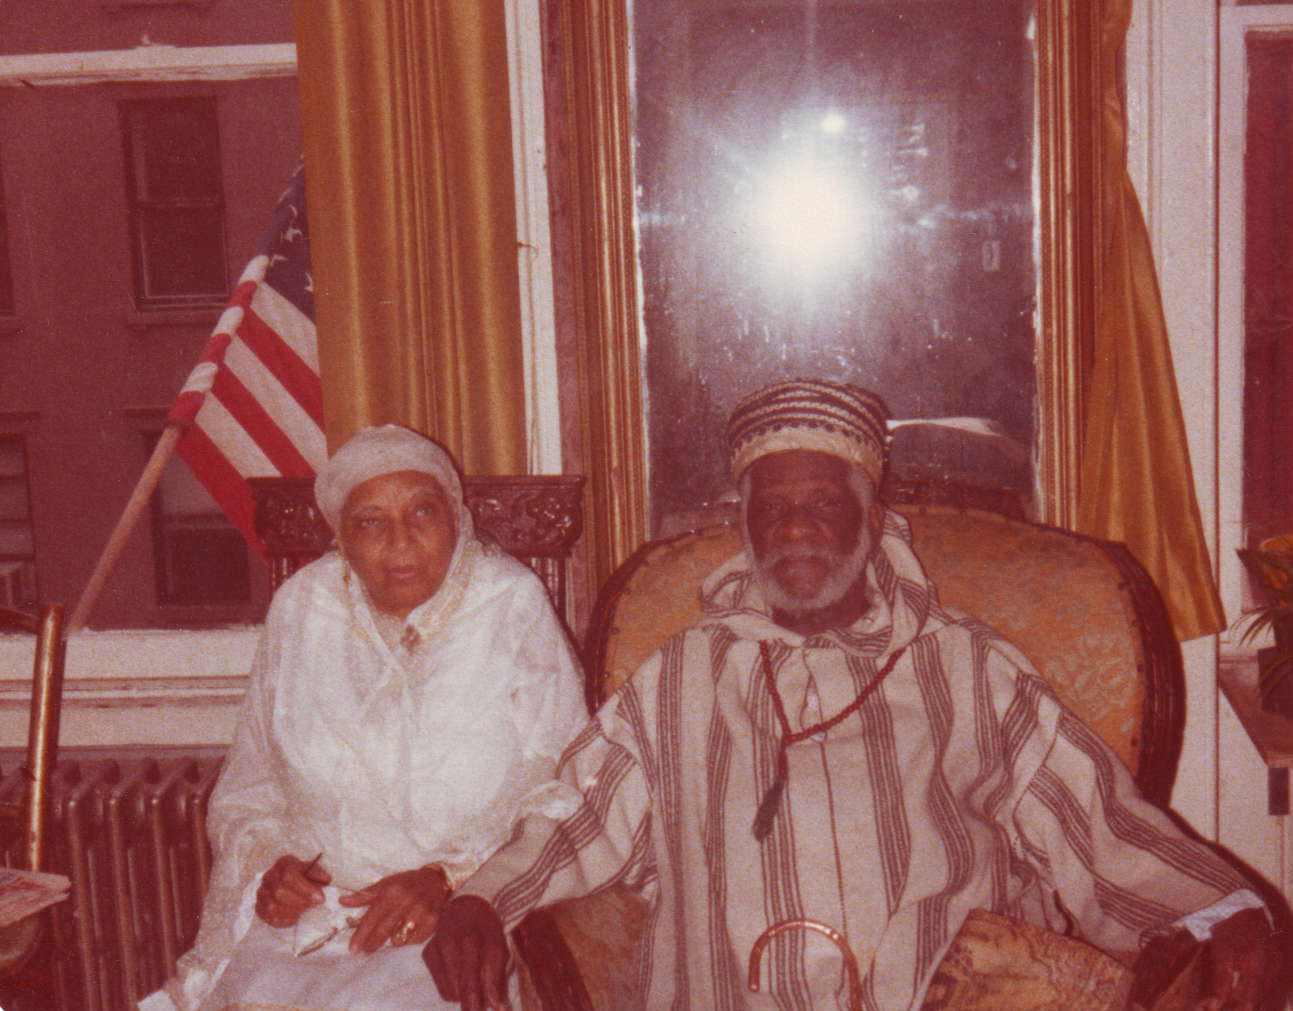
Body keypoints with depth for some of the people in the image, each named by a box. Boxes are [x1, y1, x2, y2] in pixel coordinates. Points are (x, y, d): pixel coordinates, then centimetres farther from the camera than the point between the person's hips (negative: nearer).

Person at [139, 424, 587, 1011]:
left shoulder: (513, 607, -1)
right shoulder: (301, 611, 6)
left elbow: (564, 797, -4)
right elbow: (246, 792, 15)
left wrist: (447, 879, -15)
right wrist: (272, 864, -4)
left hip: (466, 913, -3)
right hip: (312, 905, 3)